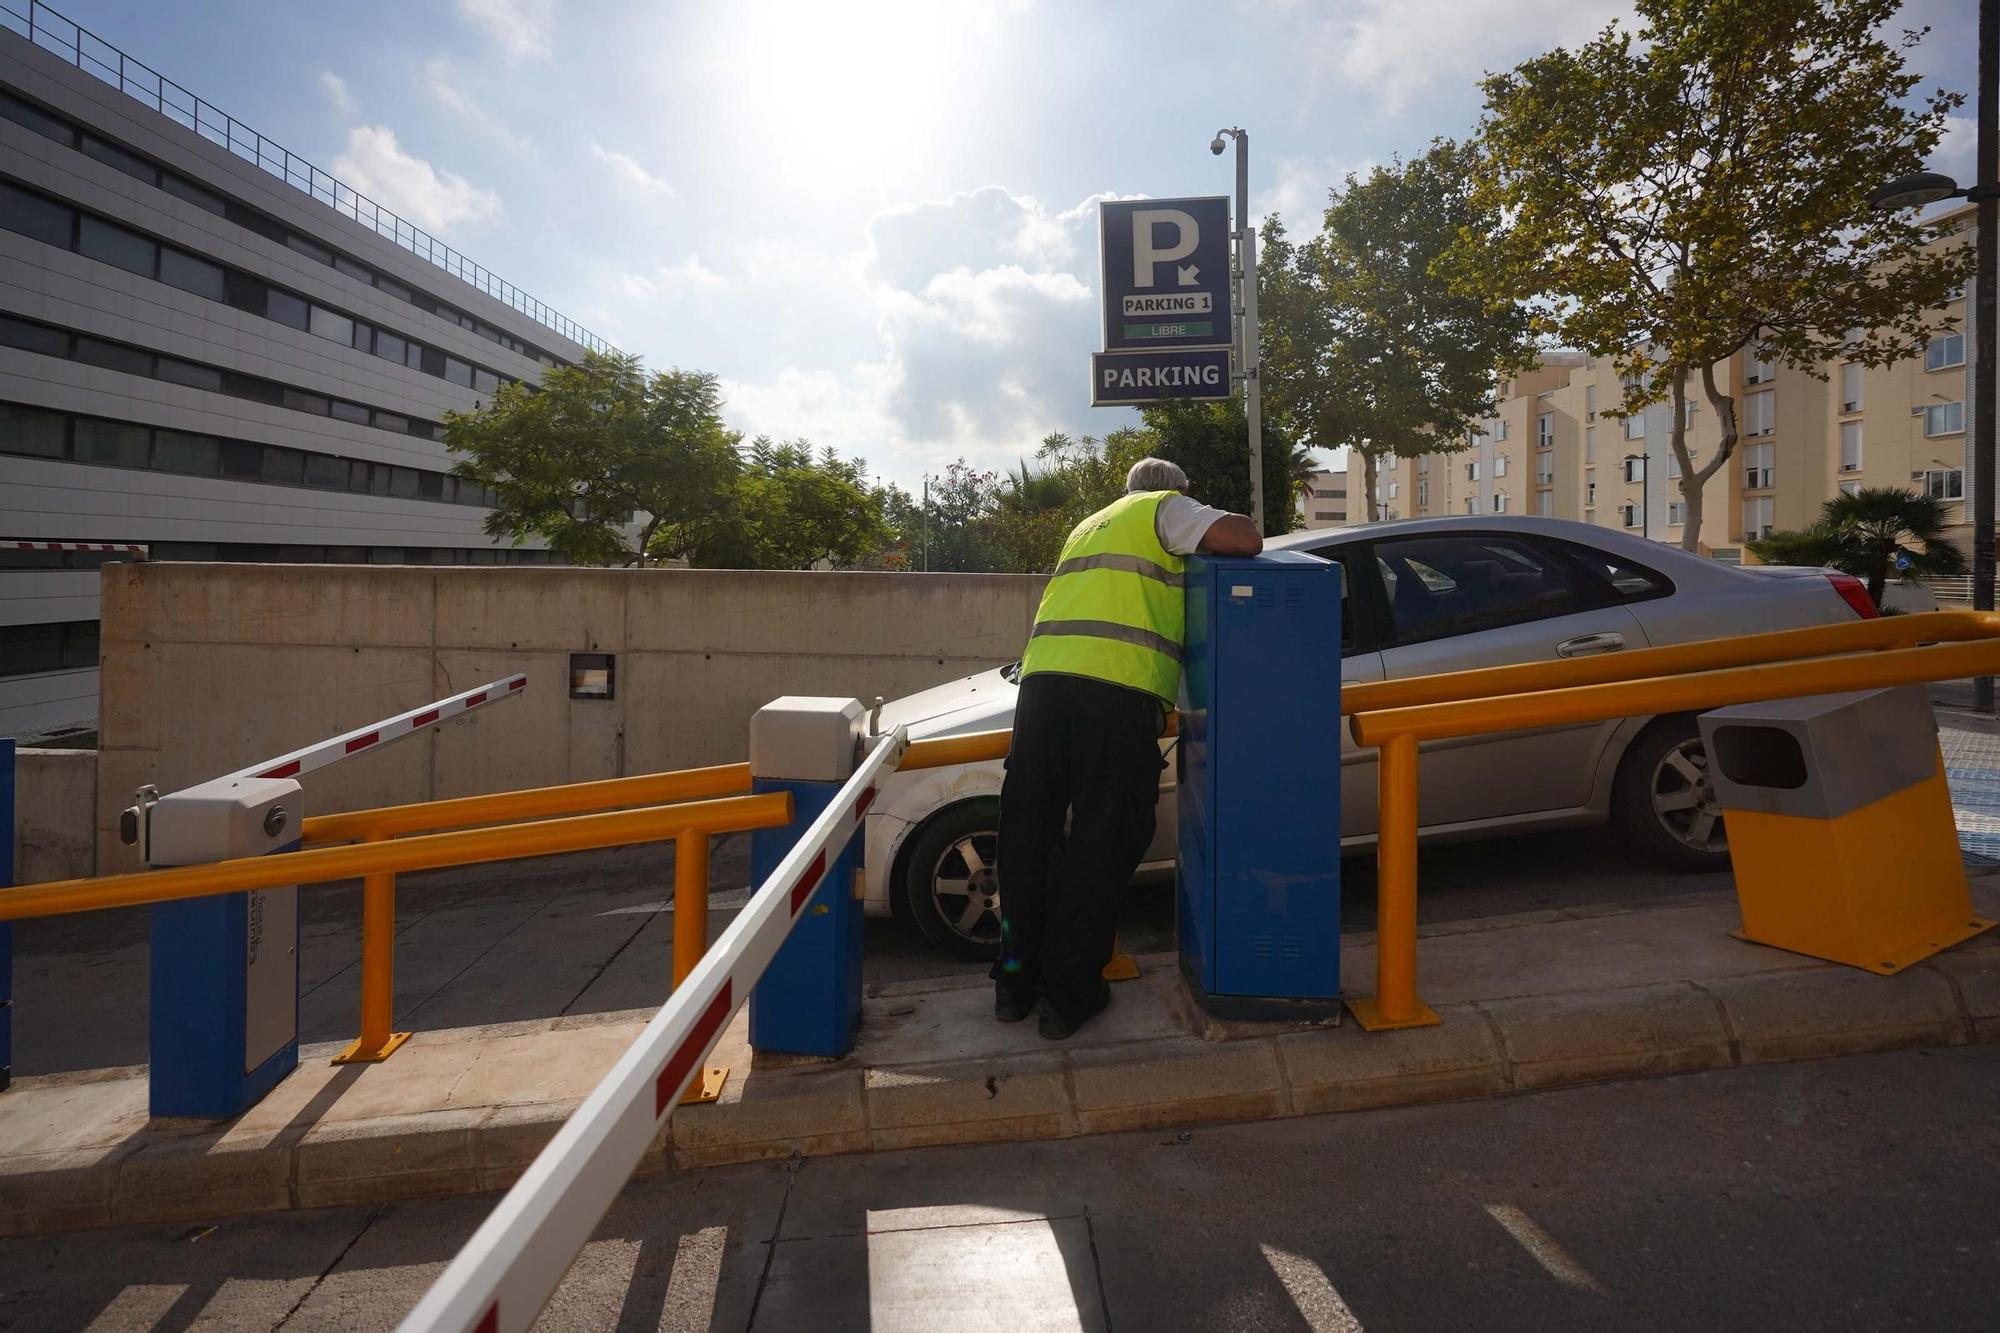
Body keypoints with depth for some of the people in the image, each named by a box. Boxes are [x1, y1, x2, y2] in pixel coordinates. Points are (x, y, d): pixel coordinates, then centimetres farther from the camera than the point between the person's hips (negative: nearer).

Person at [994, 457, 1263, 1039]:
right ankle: (1067, 994, 7)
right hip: (1119, 690, -6)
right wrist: (1230, 527, 21)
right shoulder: (1167, 508, 13)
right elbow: (1246, 539, -1)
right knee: (1100, 844, 2)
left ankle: (1015, 982, 20)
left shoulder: (1091, 524, 35)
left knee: (1028, 836, 11)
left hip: (1042, 678, 7)